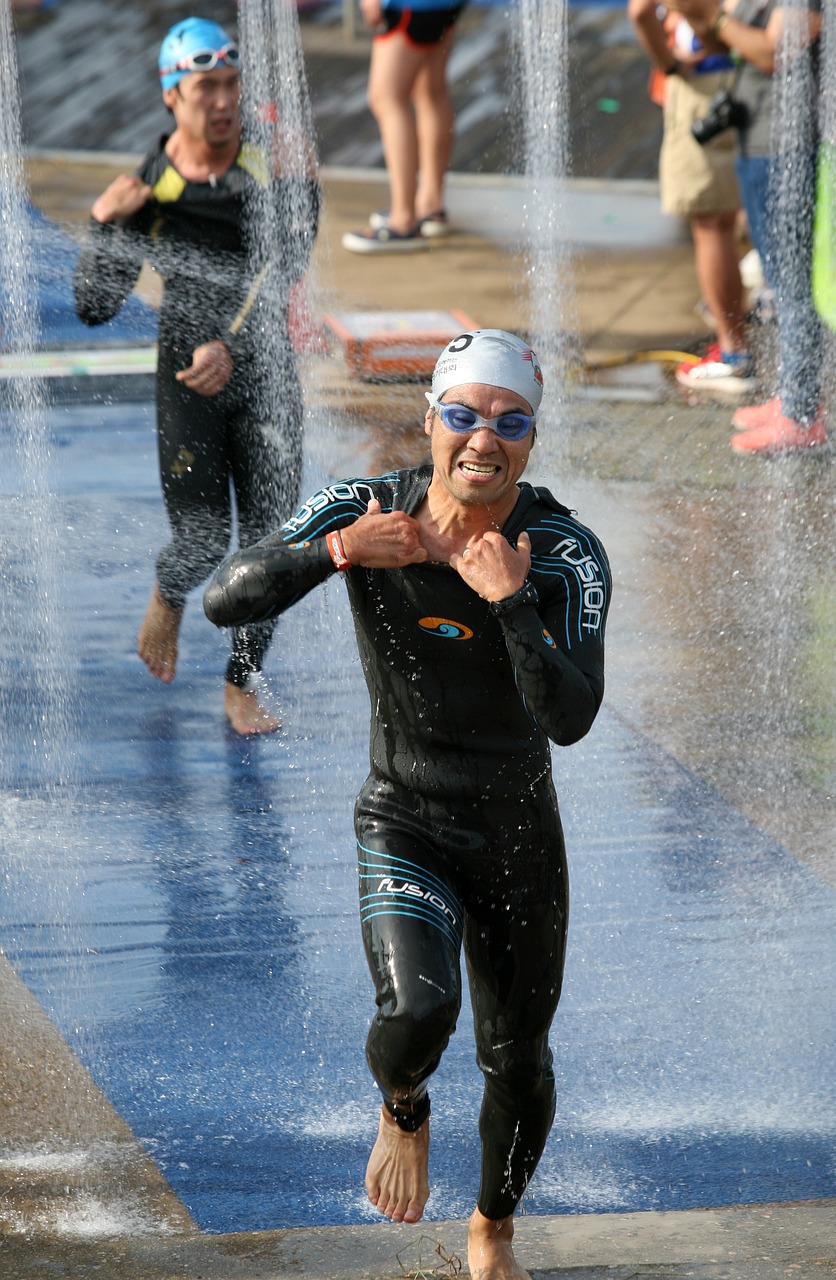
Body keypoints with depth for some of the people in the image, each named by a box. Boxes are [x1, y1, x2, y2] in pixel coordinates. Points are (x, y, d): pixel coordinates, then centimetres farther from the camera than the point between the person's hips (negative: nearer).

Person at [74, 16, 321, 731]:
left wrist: (232, 346, -31)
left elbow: (283, 268, -18)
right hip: (186, 379, -1)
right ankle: (169, 601, 31)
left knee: (269, 540, 1)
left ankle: (244, 686, 17)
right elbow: (96, 308, -5)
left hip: (266, 375, 1)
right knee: (202, 541, -5)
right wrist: (102, 224, -20)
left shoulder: (280, 165, -7)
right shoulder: (149, 190, -7)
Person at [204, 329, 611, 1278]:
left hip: (519, 833, 1)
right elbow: (225, 602, -20)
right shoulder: (363, 514, -14)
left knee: (517, 1063, 14)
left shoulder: (567, 555, -17)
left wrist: (510, 603, -35)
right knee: (417, 1013, -28)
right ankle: (402, 1113, 11)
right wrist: (337, 551, -34)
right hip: (404, 829, -1)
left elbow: (571, 720, -25)